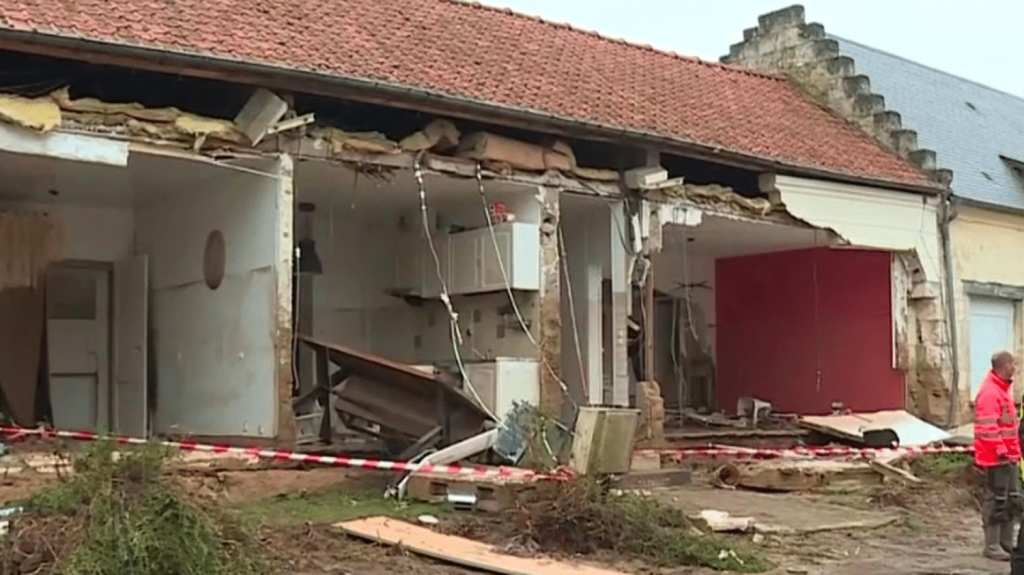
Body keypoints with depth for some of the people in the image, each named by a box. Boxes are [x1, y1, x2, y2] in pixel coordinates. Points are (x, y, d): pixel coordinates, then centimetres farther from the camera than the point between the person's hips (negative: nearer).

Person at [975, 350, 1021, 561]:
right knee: (996, 500, -5)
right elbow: (988, 427, -24)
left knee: (1012, 499, 16)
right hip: (996, 457, -11)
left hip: (1009, 456, 11)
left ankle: (1006, 542, 25)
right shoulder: (989, 393, -19)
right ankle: (992, 545, 3)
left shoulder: (1004, 390, 15)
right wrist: (1000, 450, -23)